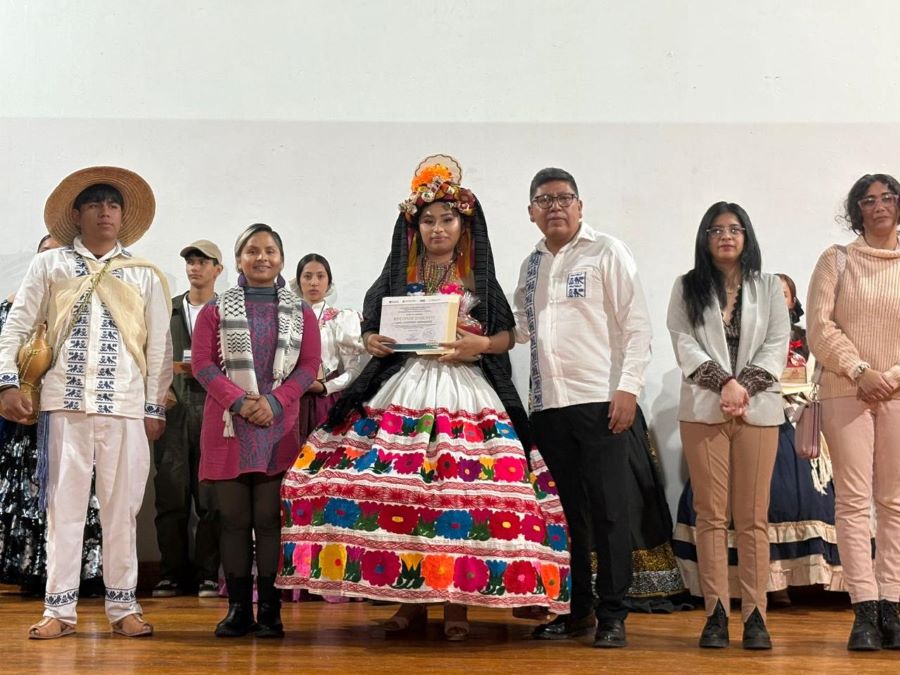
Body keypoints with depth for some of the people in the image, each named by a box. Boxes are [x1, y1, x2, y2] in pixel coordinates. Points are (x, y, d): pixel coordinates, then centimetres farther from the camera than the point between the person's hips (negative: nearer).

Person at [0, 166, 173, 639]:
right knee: (63, 503, 2)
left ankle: (123, 606, 12)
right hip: (65, 400, 0)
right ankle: (59, 608, 10)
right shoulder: (49, 265, 11)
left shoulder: (145, 275, 12)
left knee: (121, 506, 3)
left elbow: (159, 346, 9)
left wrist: (155, 407, 4)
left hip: (126, 404, 0)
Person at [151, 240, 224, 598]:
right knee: (171, 495, 1)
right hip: (172, 409, 3)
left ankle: (207, 574, 3)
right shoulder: (167, 310, 17)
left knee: (210, 497, -3)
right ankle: (172, 573, 8)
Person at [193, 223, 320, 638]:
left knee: (270, 518, -1)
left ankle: (270, 610, 5)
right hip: (228, 426, 1)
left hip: (278, 427, 0)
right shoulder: (216, 309, 10)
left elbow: (309, 365, 4)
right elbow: (202, 362, 1)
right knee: (233, 518, 2)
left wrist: (274, 402, -11)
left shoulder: (300, 312, 11)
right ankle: (238, 609, 9)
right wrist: (238, 401, -12)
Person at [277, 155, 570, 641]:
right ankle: (408, 596, 5)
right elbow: (372, 330, 14)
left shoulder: (479, 277, 9)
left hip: (464, 391, -1)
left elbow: (507, 335, 7)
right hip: (403, 389, 2)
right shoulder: (399, 275, 13)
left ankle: (457, 598, 0)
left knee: (461, 490, -10)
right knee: (398, 489, -7)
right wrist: (373, 342, -8)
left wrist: (481, 345, -13)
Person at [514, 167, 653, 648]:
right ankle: (576, 608, 21)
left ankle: (612, 615, 7)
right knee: (566, 510, 10)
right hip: (547, 404, 5)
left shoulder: (607, 253, 1)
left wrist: (628, 388, -13)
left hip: (600, 401, -5)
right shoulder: (531, 265, 16)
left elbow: (636, 325, -5)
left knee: (608, 510, -2)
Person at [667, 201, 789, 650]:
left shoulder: (769, 287, 13)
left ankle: (755, 616, 2)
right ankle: (716, 614, 2)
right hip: (703, 409, 0)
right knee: (711, 515, -1)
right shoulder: (687, 288, 10)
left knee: (753, 517, -1)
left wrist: (745, 388, -10)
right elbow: (684, 345, 0)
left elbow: (777, 345, 4)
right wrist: (725, 384, -12)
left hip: (759, 409, 1)